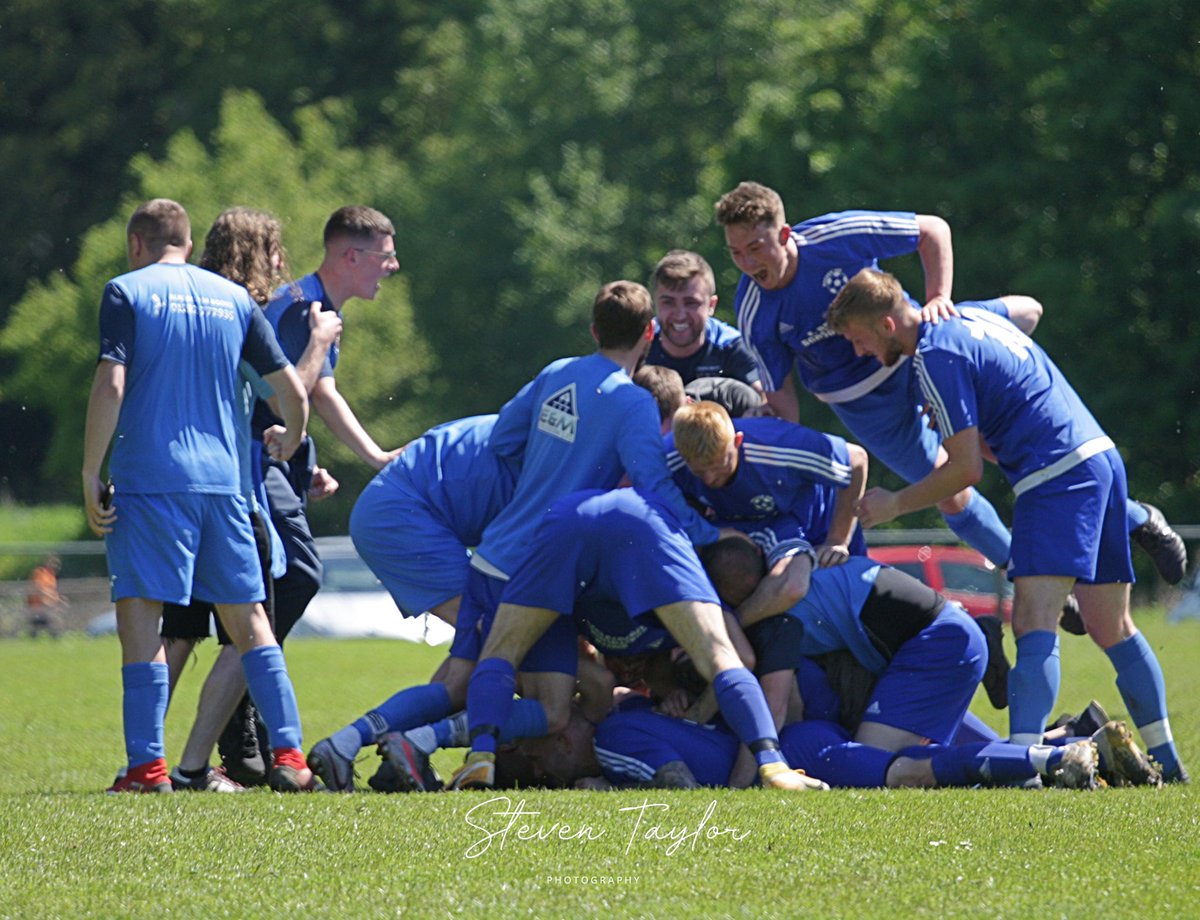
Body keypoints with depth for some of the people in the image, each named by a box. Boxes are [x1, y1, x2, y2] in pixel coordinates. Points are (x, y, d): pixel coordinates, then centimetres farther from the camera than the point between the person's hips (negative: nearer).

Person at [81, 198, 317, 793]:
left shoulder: (127, 292, 1)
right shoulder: (234, 298, 14)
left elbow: (111, 386, -11)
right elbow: (293, 392, 13)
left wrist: (90, 475, -7)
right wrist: (289, 444, 34)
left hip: (148, 479, -4)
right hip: (223, 481, 4)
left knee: (139, 612, -4)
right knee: (247, 617, 10)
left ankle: (147, 766, -12)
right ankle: (289, 755, 4)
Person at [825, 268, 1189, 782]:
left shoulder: (936, 356, -12)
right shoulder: (970, 315, 14)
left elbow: (967, 469, -14)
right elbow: (1027, 308, 35)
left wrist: (894, 504, -2)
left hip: (1057, 477, -10)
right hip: (1100, 455, 10)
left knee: (1035, 621, -20)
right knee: (1111, 628, 16)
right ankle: (1165, 763, 21)